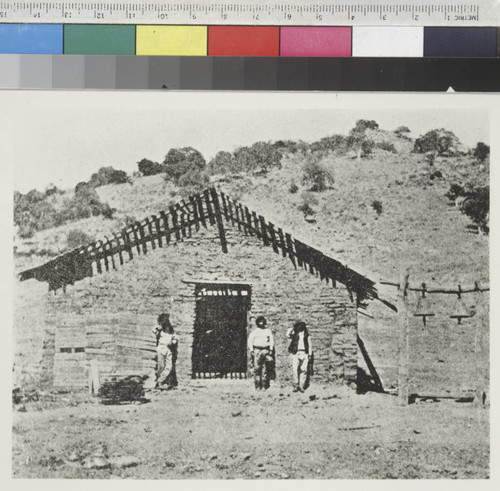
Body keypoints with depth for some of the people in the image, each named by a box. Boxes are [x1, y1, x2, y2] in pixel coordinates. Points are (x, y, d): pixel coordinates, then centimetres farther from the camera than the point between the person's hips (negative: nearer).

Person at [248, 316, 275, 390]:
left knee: (265, 369, -5)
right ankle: (258, 386, -4)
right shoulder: (254, 332, 11)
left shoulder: (268, 331, 16)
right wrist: (251, 350, -6)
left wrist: (271, 349, 1)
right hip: (256, 350, -1)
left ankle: (264, 386, -3)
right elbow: (250, 341, 5)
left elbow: (271, 340, 13)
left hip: (265, 350, 1)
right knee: (256, 368, -7)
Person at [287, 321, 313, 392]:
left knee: (304, 370, -5)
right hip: (295, 354, -1)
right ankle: (295, 386, -6)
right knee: (294, 370, -11)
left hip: (304, 354, 1)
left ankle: (301, 386, -2)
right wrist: (292, 328, 1)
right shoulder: (294, 334, 11)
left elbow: (310, 345, 15)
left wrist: (310, 354, 6)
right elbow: (288, 334, -9)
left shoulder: (306, 335, 14)